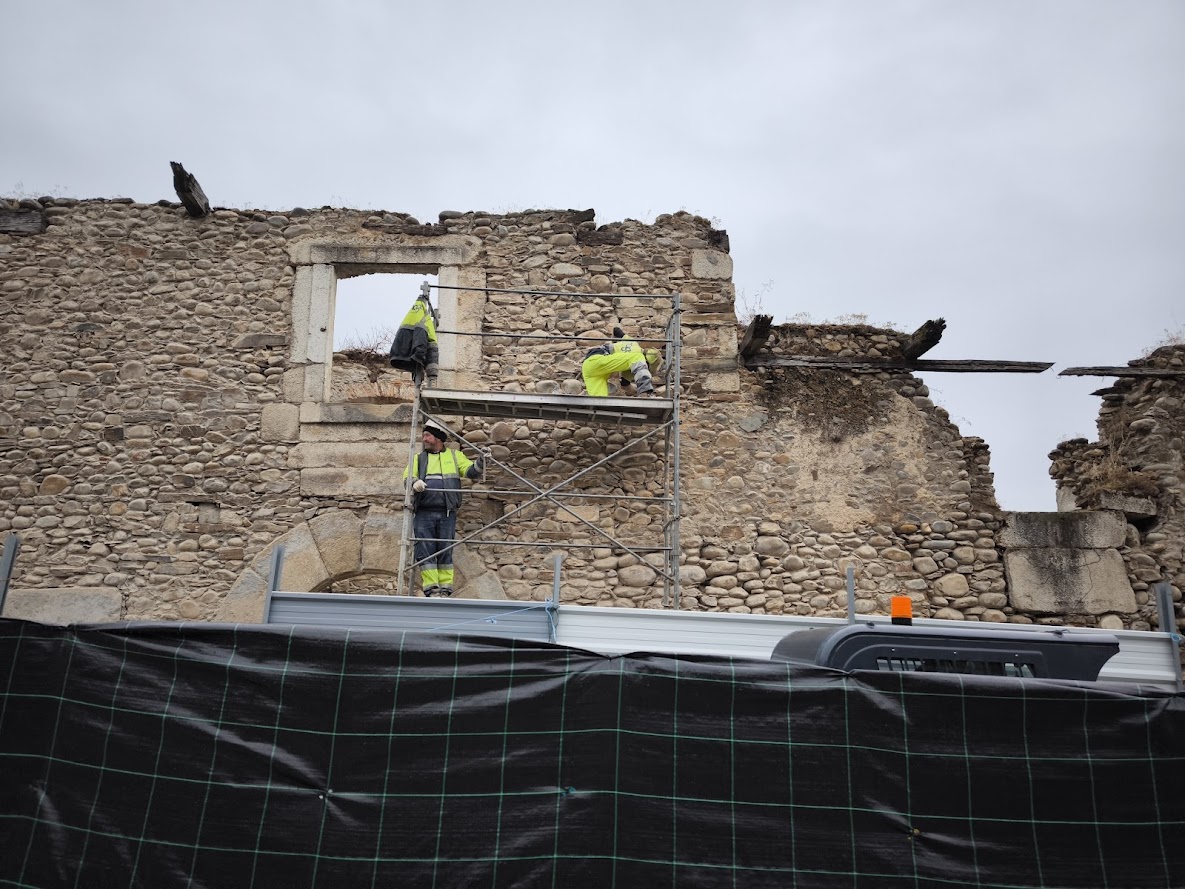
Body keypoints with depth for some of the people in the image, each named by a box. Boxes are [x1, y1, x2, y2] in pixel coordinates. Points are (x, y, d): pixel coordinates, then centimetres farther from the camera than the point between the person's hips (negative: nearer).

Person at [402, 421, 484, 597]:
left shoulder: (454, 456, 14)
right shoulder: (418, 458, 17)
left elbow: (471, 471, 5)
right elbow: (407, 478, 5)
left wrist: (480, 462, -15)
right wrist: (414, 483, -18)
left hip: (447, 513, -1)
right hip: (424, 513, 1)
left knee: (445, 551, 2)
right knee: (425, 550, -4)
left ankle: (445, 590, 8)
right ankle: (431, 589, 1)